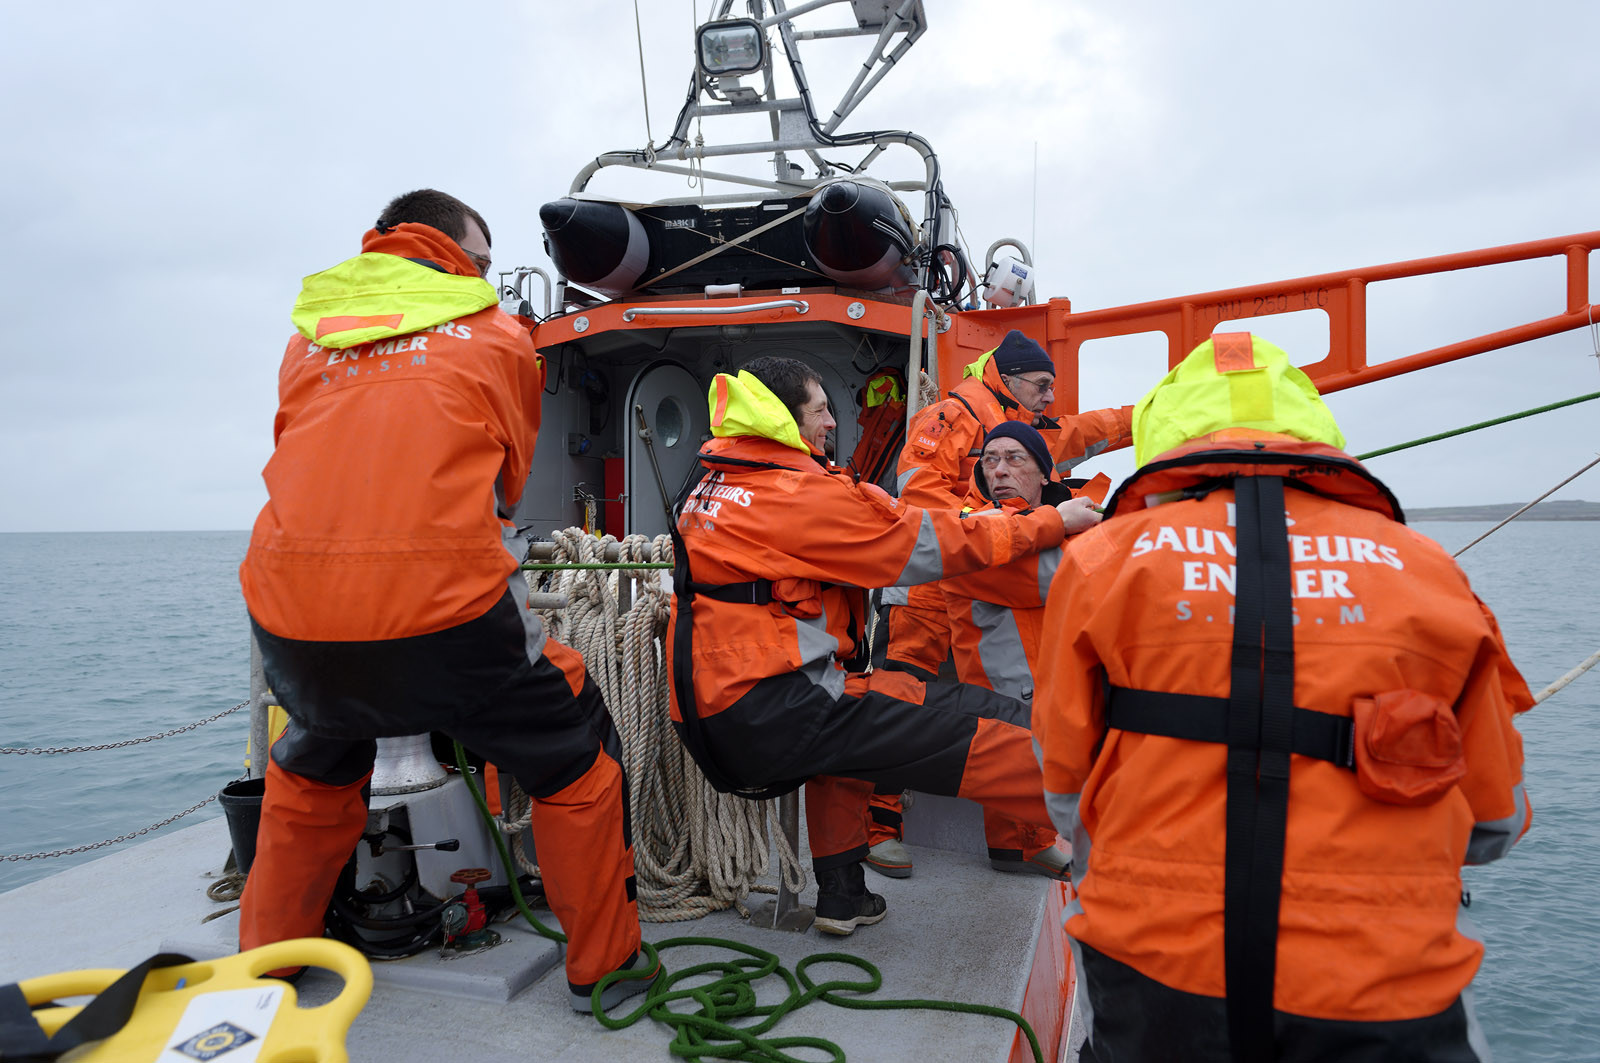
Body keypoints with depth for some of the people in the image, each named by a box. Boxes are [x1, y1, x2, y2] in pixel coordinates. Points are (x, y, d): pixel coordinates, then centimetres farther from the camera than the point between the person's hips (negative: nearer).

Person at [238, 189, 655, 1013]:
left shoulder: (310, 334, 19)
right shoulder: (497, 334, 11)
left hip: (290, 618, 5)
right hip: (447, 612, -4)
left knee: (310, 769, 35)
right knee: (576, 760, 18)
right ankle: (605, 967, 26)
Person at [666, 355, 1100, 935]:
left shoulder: (709, 485, 15)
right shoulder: (800, 493, -11)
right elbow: (930, 543, -7)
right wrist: (1054, 522, 4)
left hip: (708, 721, 9)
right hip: (770, 716, -9)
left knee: (847, 713, 35)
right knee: (972, 721, -7)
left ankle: (841, 895, 37)